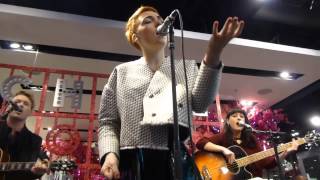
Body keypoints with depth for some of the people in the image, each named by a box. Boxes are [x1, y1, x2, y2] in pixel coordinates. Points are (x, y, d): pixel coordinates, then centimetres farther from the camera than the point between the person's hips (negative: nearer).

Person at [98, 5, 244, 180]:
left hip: (179, 162, 1)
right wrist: (109, 154, -12)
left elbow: (200, 104, -8)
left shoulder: (187, 66, 11)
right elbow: (108, 122, 6)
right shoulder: (122, 72, 9)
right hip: (133, 164, 0)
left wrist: (212, 57, -21)